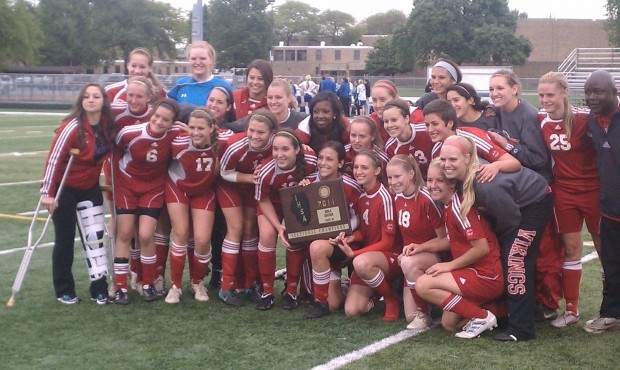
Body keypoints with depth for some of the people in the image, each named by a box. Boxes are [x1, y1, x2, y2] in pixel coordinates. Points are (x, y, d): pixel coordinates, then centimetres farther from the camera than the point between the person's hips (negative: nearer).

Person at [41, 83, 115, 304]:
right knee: (65, 239, 4)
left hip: (90, 187, 5)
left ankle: (99, 288, 10)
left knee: (95, 236, 4)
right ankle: (64, 290, 15)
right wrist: (47, 193, -25)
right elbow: (53, 159, -24)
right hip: (65, 188, -5)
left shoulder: (108, 125, -7)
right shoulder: (72, 126, -24)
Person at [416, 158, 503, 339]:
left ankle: (482, 317, -9)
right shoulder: (447, 206, 9)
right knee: (449, 323, 12)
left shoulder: (458, 207, -19)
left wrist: (449, 265, -15)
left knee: (423, 285, -16)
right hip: (474, 272, 10)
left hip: (487, 276, -10)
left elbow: (482, 247, -22)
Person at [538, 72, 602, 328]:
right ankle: (571, 310, 16)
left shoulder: (584, 118, -17)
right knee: (571, 247, 8)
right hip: (563, 191, 4)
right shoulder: (540, 121, -3)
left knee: (605, 247, 6)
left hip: (593, 189, -3)